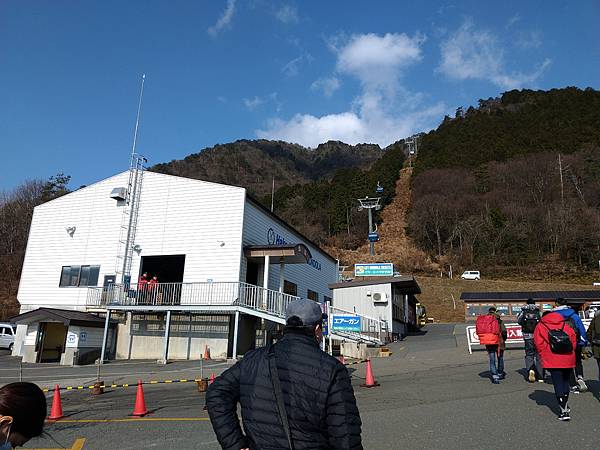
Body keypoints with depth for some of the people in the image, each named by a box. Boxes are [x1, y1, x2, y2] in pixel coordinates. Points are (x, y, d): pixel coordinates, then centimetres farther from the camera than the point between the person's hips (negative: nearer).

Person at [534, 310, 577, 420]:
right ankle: (565, 405, 32)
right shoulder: (565, 324, 14)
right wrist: (570, 350, 14)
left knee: (558, 385, 0)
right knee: (565, 382, 20)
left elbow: (539, 343, -5)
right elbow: (573, 339, 6)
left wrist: (544, 355, 4)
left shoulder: (540, 326, 4)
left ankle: (564, 411, -4)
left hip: (553, 361, -4)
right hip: (568, 359, 4)